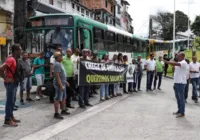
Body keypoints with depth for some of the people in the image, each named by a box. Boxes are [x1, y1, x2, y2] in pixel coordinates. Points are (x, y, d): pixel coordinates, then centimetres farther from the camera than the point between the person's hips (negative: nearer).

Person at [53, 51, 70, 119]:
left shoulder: (59, 63, 13)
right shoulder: (57, 64, -19)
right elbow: (57, 76, -25)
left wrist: (65, 81, 24)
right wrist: (61, 86, -26)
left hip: (63, 83, 10)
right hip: (59, 84, -10)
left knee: (63, 98, 19)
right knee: (58, 99, -5)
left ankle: (63, 111, 31)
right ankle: (56, 114, 1)